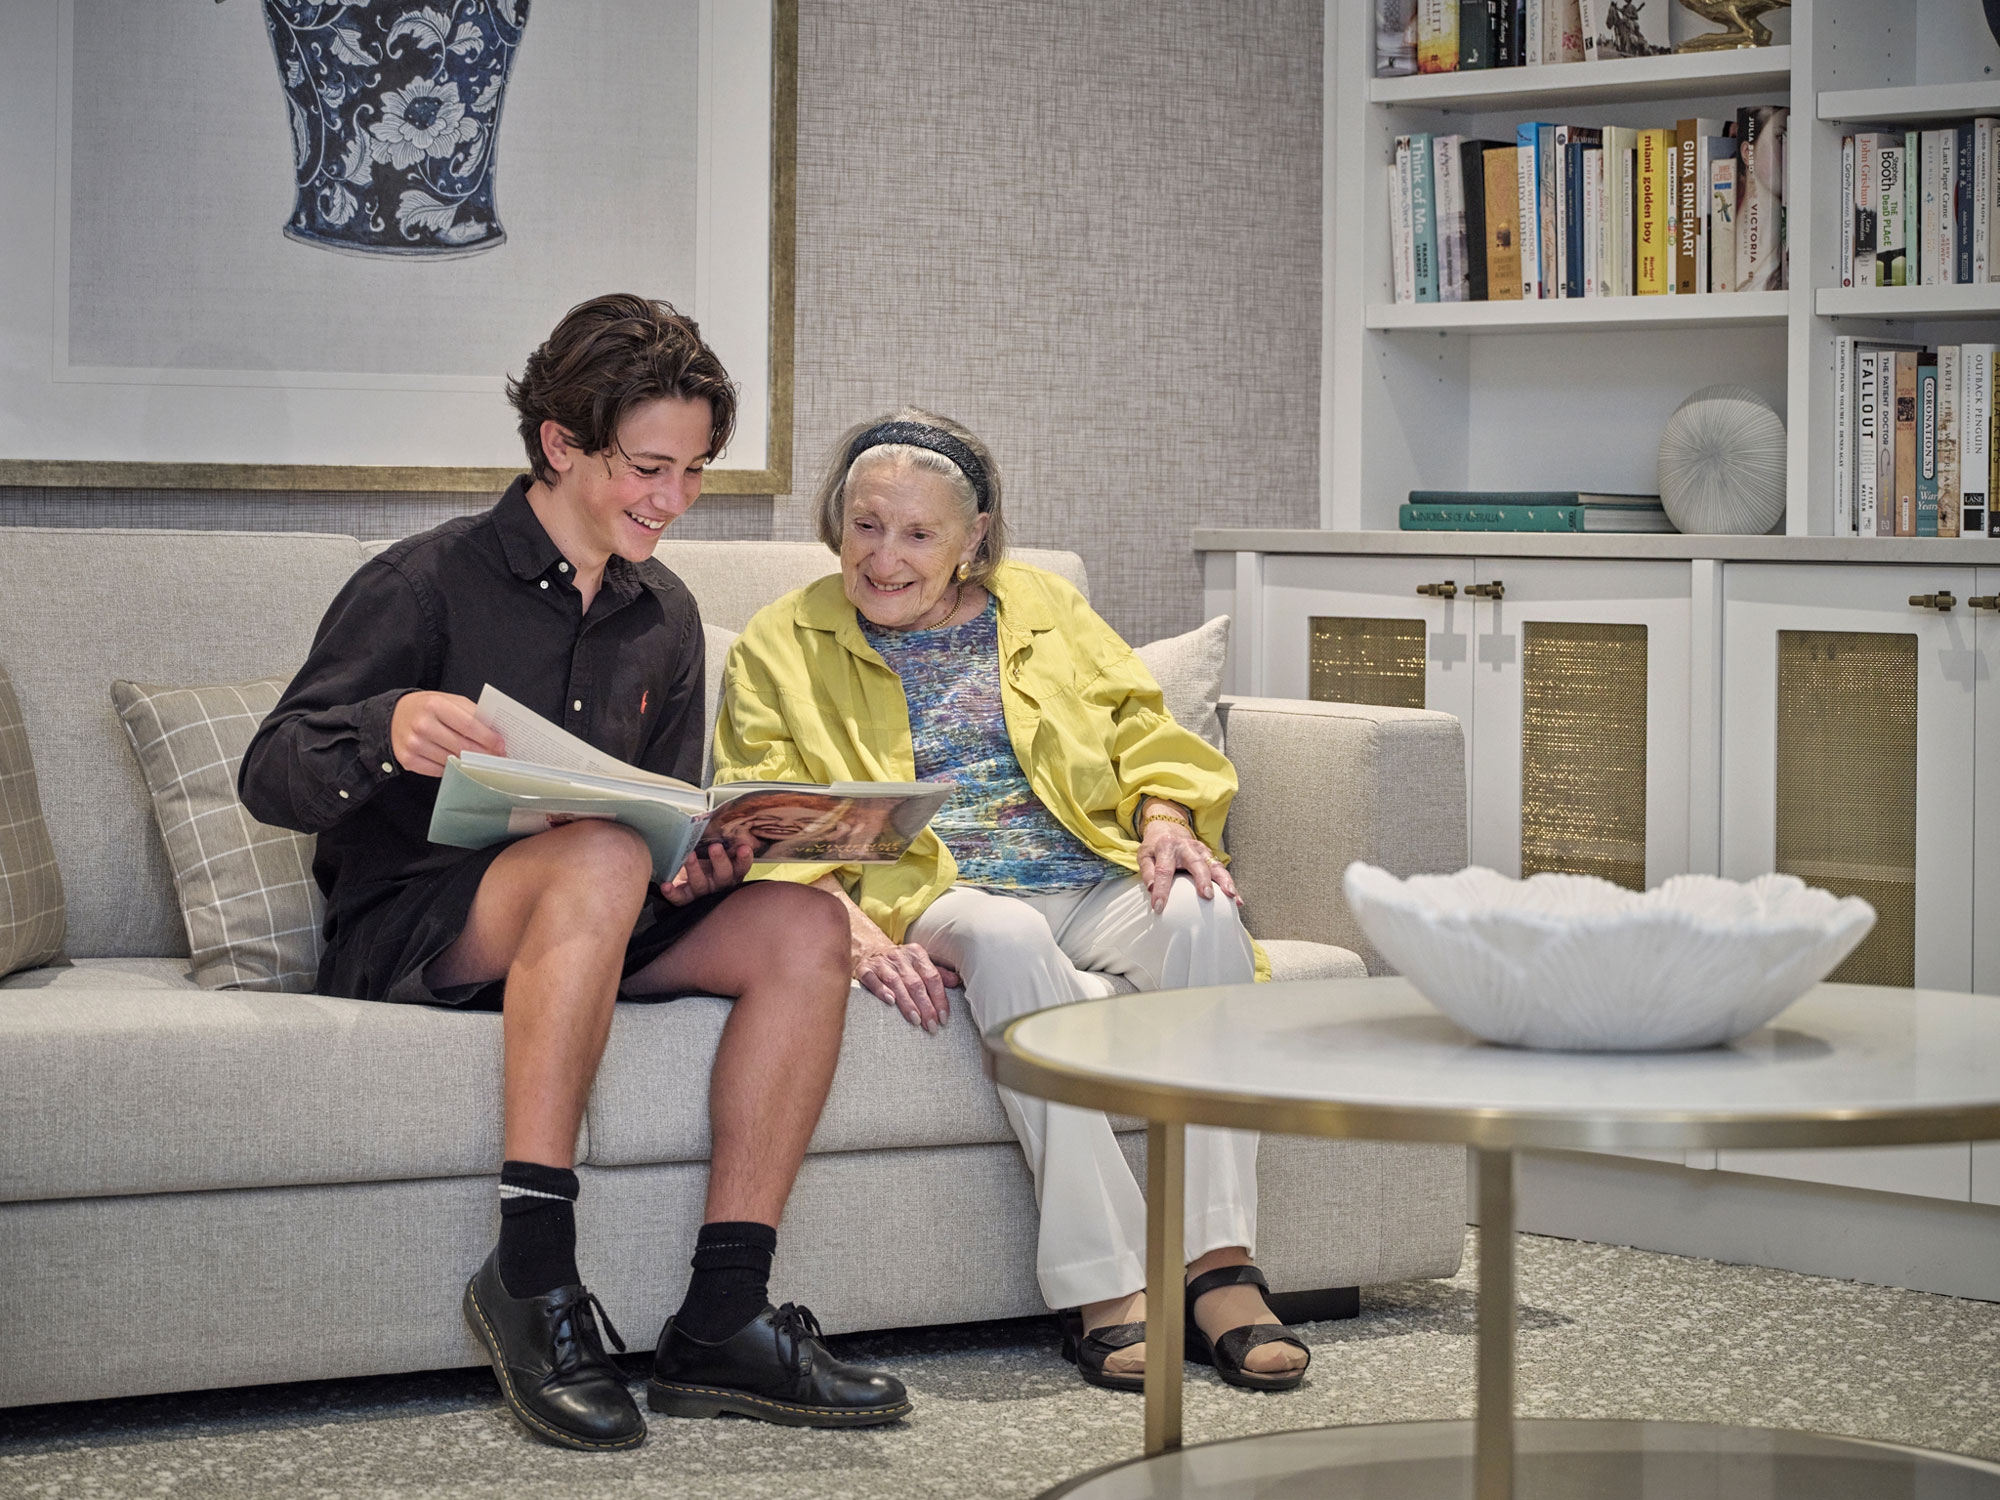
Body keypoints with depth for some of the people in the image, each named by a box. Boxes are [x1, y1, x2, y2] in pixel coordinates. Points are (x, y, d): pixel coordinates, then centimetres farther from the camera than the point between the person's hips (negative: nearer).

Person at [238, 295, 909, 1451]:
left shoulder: (665, 620, 13)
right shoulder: (428, 584, -6)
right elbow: (271, 779, -11)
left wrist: (700, 863, -8)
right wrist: (389, 732, -33)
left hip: (590, 925, 6)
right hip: (405, 934, -6)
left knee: (805, 923, -19)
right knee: (601, 853, -37)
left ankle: (722, 1322, -24)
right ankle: (533, 1271, -36)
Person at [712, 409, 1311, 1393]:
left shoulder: (1040, 609, 22)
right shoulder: (781, 648, 12)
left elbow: (1140, 731, 17)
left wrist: (1166, 821, -7)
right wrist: (854, 930, -19)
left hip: (1093, 883, 3)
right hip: (932, 899, -3)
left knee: (1201, 912, -31)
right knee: (1007, 934, -39)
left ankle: (1221, 1269, -36)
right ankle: (1100, 1287, -42)